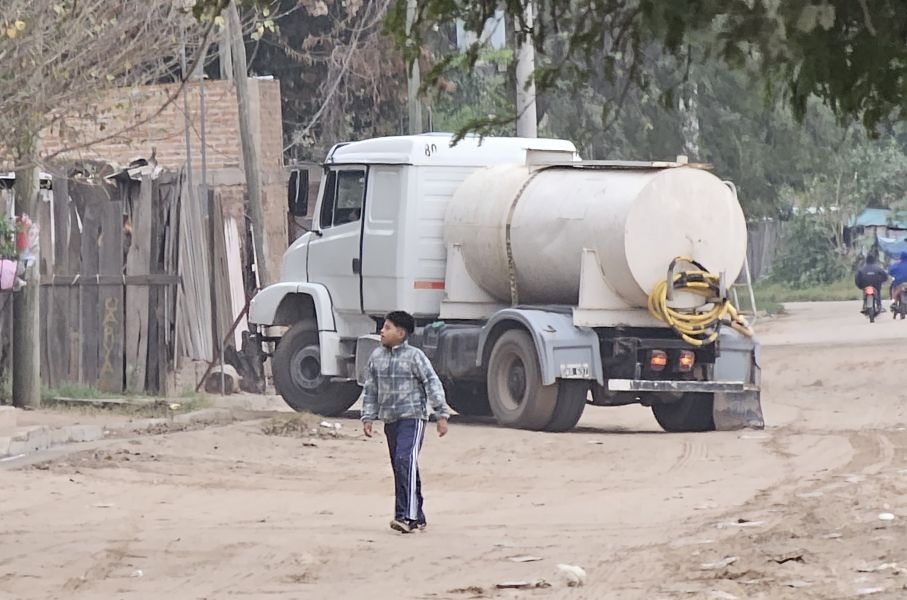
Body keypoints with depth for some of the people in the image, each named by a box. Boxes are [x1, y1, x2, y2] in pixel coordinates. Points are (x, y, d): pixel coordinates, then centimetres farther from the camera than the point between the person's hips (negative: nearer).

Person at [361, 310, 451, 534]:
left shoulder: (414, 356, -7)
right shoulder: (377, 357, 9)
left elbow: (432, 384, -7)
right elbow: (371, 389, 16)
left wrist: (442, 414, -11)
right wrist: (368, 417, 10)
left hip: (412, 417, -6)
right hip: (390, 420, 6)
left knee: (406, 461, -22)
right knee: (400, 468, 9)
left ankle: (407, 516, -28)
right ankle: (417, 518, 18)